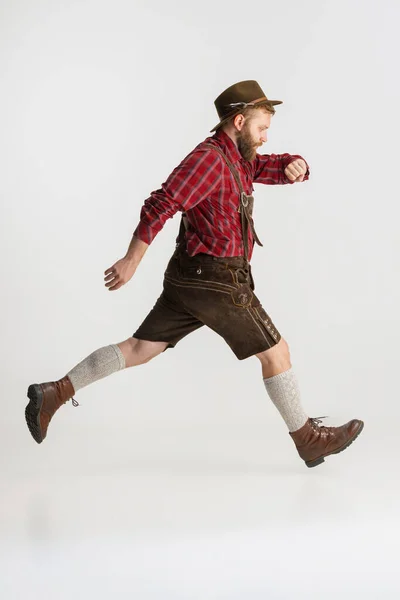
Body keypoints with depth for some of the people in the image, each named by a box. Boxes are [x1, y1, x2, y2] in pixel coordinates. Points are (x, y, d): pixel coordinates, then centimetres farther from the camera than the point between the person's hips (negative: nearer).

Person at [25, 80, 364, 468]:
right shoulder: (208, 158, -16)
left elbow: (283, 169, 18)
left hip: (193, 278, 10)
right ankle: (309, 440, 17)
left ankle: (54, 394, 5)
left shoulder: (236, 159, 17)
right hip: (215, 283, -10)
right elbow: (159, 206, -22)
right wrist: (131, 262, -22)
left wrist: (295, 166, -7)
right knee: (276, 352, 4)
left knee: (138, 350, 9)